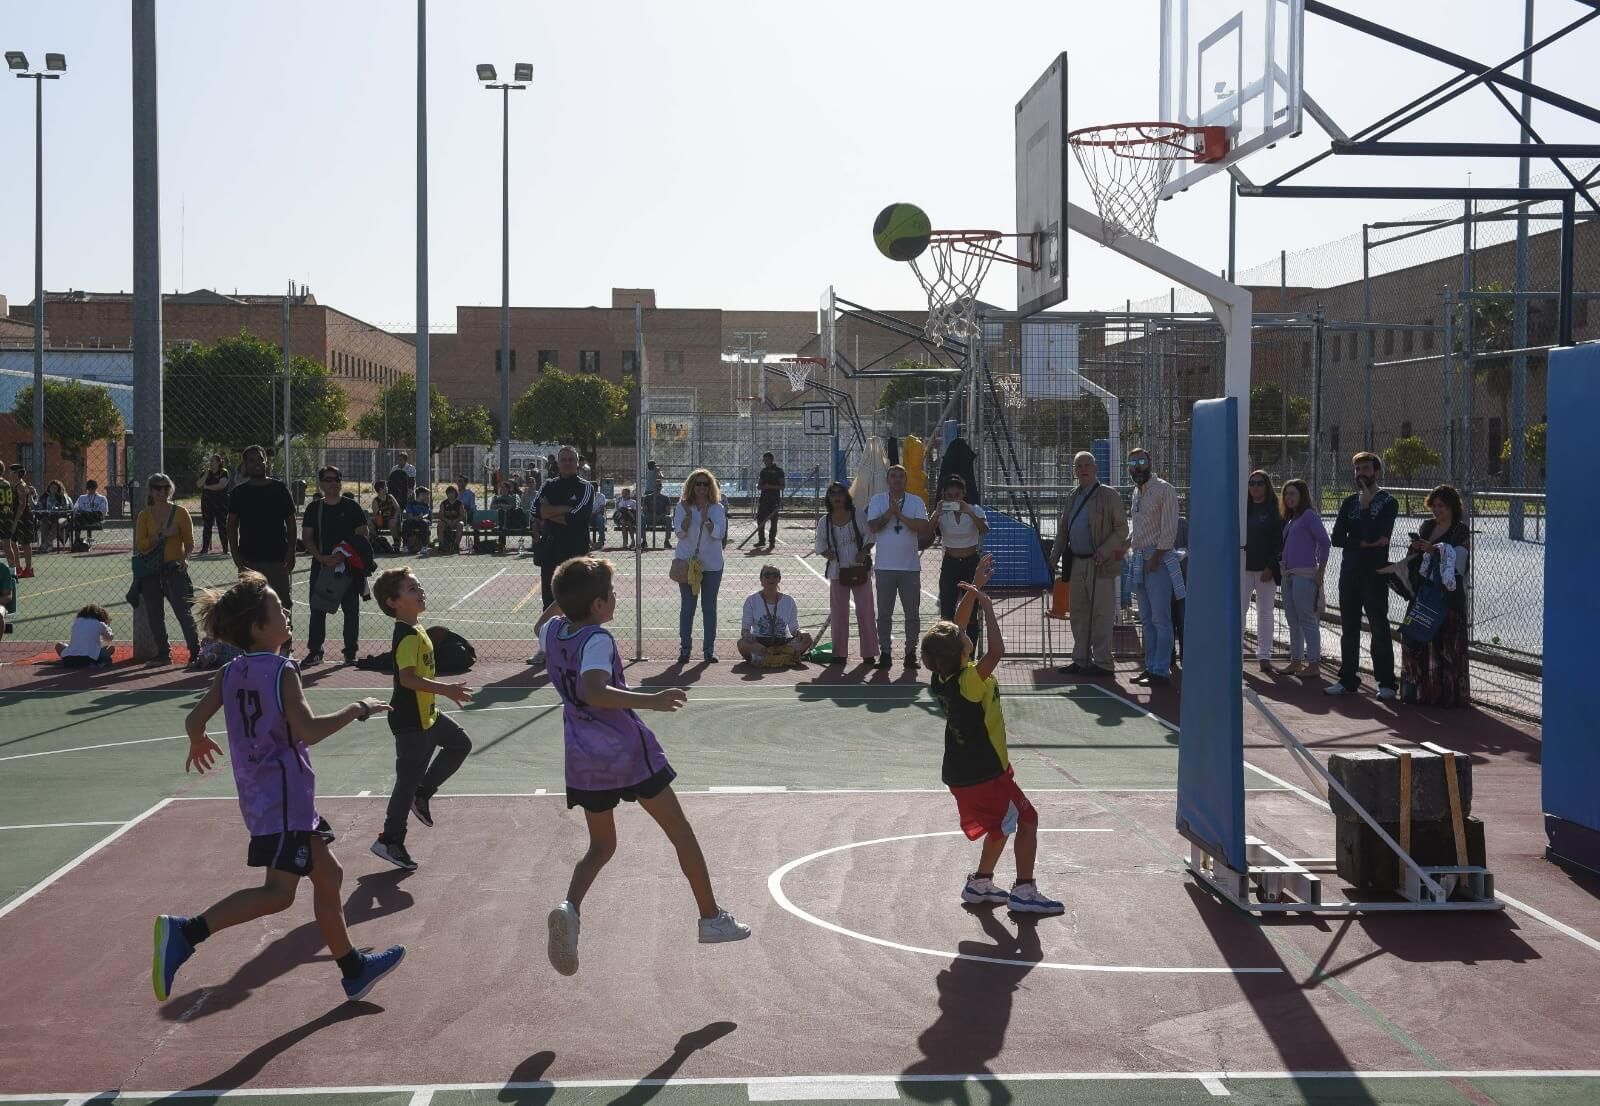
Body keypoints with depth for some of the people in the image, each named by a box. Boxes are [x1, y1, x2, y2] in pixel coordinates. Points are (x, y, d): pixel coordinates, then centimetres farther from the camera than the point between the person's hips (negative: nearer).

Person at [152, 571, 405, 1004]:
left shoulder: (231, 672, 6)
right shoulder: (282, 671, -16)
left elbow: (194, 719, 6)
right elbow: (308, 731, -24)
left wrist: (198, 743, 28)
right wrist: (356, 711, -12)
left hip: (261, 794, 9)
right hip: (283, 796, -9)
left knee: (328, 875, 18)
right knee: (278, 892, -12)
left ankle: (353, 970, 26)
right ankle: (186, 931, -21)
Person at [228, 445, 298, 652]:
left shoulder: (279, 489, 4)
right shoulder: (239, 492, 4)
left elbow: (290, 521, 5)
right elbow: (232, 525, 7)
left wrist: (291, 552, -4)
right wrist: (236, 554, -4)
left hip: (278, 558, 0)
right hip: (249, 559, 1)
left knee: (283, 604, 1)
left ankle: (285, 648, 8)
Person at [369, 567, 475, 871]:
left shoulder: (414, 630, 6)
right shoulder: (408, 635, -24)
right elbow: (407, 678, -33)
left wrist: (444, 691, 24)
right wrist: (445, 690, -34)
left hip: (427, 714, 10)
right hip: (411, 721, -10)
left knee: (460, 744, 21)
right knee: (409, 779, -1)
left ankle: (423, 794, 26)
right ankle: (390, 842, 11)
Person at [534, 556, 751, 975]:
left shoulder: (552, 631, 3)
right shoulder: (597, 639, -18)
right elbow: (593, 692, -36)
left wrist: (566, 596, 24)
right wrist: (650, 700, -39)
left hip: (585, 763, 6)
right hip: (628, 752, -6)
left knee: (601, 846, 19)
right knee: (680, 832, 12)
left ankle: (569, 906, -10)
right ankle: (711, 918, 21)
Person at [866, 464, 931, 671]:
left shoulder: (916, 502, 4)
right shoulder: (877, 500, 4)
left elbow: (924, 527, -10)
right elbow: (873, 526, -8)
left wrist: (900, 516, -14)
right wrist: (890, 512, -16)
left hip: (910, 566, 0)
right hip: (885, 566, 0)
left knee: (912, 613, 3)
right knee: (884, 613, 4)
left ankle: (911, 652, 12)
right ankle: (885, 652, 12)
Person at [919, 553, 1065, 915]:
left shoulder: (942, 677, -5)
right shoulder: (969, 680, -28)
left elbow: (956, 627, 4)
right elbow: (997, 651, -41)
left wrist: (975, 586, 2)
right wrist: (987, 606, -32)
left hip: (960, 773, 9)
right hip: (984, 773, -9)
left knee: (1003, 825, 23)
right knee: (1027, 820, 3)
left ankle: (980, 883, 29)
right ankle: (1024, 891, 4)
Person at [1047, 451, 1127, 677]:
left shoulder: (1108, 495, -5)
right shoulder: (1073, 496, 15)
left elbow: (1121, 529, -7)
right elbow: (1063, 529, 20)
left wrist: (1104, 551, -18)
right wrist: (1055, 555, 9)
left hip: (1100, 565, -7)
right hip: (1077, 564, 7)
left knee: (1101, 615, -4)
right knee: (1078, 614, 11)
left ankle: (1102, 663, 1)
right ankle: (1081, 660, 19)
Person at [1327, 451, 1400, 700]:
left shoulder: (1388, 502, -2)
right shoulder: (1350, 501, 13)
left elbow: (1374, 534, -17)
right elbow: (1337, 538, 3)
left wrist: (1365, 506, -11)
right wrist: (1364, 542, -10)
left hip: (1374, 574, -5)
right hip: (1349, 572, 6)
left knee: (1379, 628, -5)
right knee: (1348, 628, 9)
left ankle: (1387, 683, -1)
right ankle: (1348, 679, 16)